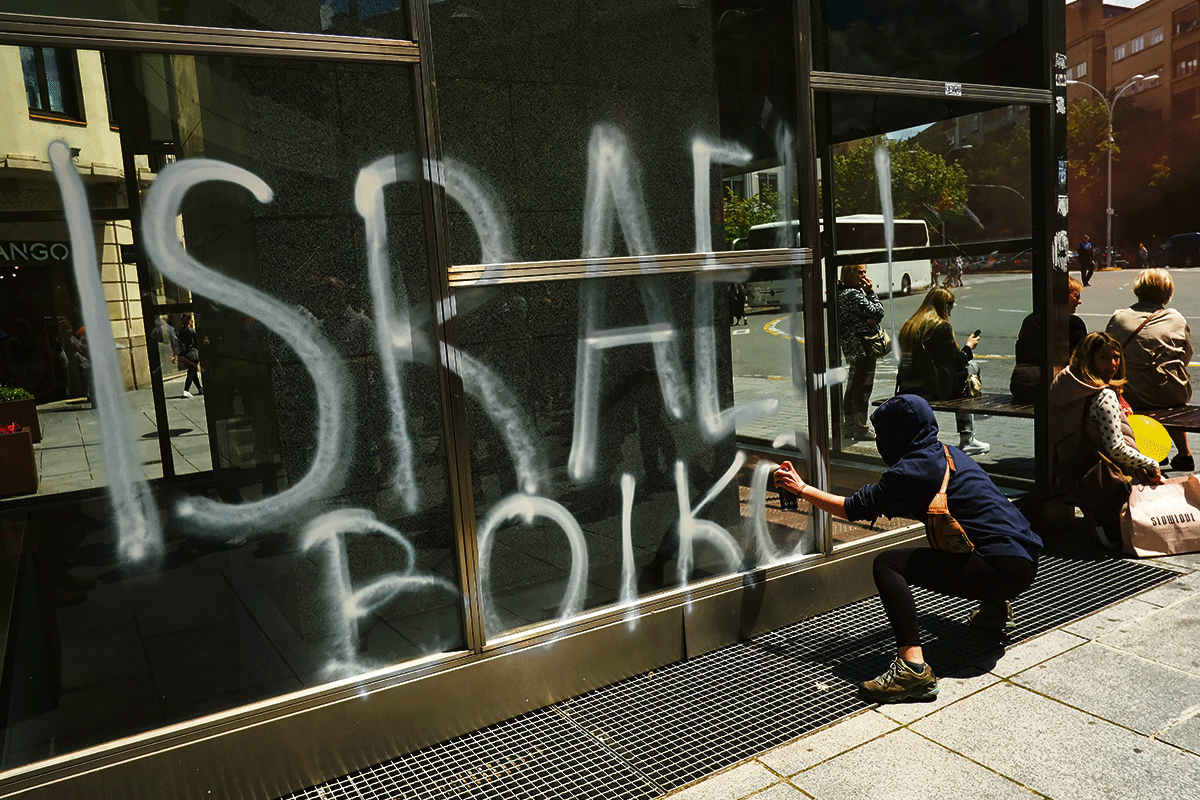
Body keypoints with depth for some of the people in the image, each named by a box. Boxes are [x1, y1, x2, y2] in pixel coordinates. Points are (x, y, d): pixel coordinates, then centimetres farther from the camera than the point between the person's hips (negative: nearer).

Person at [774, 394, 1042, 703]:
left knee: (888, 564, -17)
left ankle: (913, 668, -29)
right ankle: (995, 606, 45)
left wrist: (801, 488, 2)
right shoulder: (949, 454, 14)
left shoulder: (916, 468, -12)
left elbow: (854, 508, -7)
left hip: (1004, 569, -10)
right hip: (1024, 559, 10)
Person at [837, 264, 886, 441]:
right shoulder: (853, 295, -18)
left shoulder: (842, 293, 12)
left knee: (853, 386, 16)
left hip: (852, 347, 10)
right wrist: (871, 292, -7)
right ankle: (861, 428, 4)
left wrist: (873, 319, -9)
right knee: (863, 387, -3)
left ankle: (849, 426, 24)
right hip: (863, 346, -10)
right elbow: (877, 311, -16)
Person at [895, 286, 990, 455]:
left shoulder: (909, 325, 14)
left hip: (905, 391, 7)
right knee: (972, 367, 15)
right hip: (930, 390, -7)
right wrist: (968, 347, 15)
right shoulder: (942, 327, -8)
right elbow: (955, 362, -4)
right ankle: (967, 439, 16)